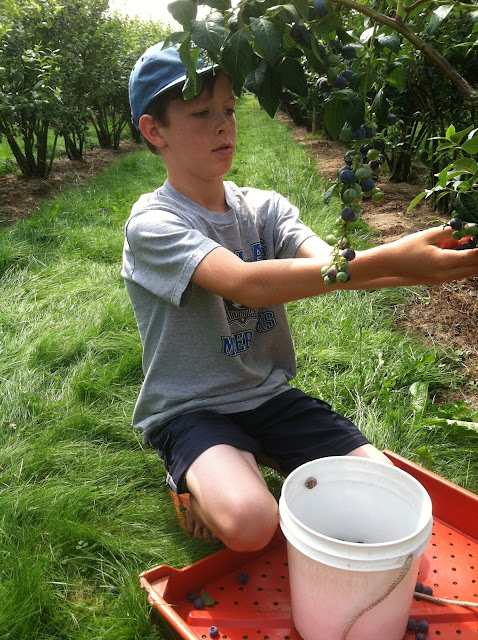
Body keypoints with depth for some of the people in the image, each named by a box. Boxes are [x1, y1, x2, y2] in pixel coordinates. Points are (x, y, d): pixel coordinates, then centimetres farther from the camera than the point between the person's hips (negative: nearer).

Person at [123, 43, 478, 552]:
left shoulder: (265, 208, 3)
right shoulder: (154, 224, -16)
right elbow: (245, 283, -33)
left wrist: (420, 267, -35)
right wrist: (386, 259, -41)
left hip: (269, 395, 5)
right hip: (191, 410, -4)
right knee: (250, 523, -31)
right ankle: (198, 486, 5)